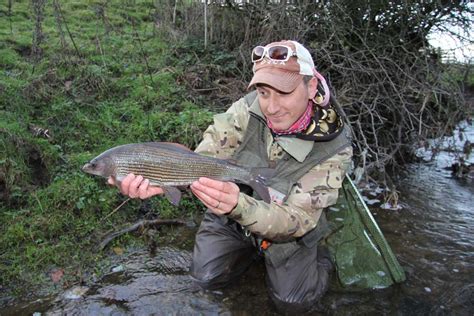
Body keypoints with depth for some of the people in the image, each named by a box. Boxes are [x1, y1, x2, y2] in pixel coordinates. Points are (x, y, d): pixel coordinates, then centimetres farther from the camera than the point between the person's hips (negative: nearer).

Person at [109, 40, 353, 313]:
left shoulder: (334, 146, -28)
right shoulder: (248, 110, -24)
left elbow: (296, 220, -32)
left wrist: (239, 205, -52)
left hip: (290, 231, -1)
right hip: (232, 218, 2)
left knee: (294, 301, -12)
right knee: (208, 278, -8)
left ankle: (319, 256, 20)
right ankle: (253, 248, 20)